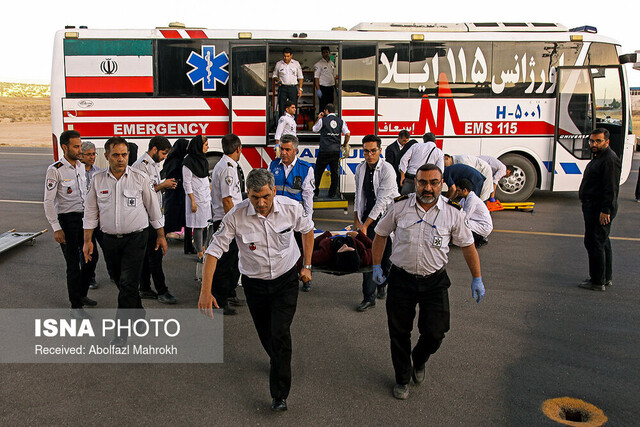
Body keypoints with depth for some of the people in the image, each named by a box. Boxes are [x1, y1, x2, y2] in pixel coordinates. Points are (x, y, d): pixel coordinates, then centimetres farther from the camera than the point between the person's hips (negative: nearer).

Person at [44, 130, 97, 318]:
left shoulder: (81, 166, 9)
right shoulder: (55, 170, -12)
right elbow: (48, 202, -13)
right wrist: (56, 228, -17)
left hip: (84, 218, 7)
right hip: (67, 220, -7)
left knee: (91, 257, 13)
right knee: (74, 264, -2)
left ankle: (81, 294, 33)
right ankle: (75, 306, 12)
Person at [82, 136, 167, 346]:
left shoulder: (140, 178, -5)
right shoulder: (98, 180, 2)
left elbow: (153, 208, 3)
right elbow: (90, 211, 9)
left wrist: (161, 235, 7)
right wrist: (88, 240, 6)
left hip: (135, 237, -3)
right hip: (111, 240, 4)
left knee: (128, 283, -10)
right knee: (122, 283, 14)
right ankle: (139, 314, 37)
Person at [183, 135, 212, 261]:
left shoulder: (202, 159, 13)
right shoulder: (188, 162, -13)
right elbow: (186, 183, -13)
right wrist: (192, 201, -16)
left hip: (206, 196, 8)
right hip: (196, 197, -8)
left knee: (205, 223, 10)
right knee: (198, 225, -3)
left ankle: (202, 247, 24)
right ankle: (200, 253, 4)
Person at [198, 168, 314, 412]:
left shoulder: (291, 208, -16)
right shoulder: (236, 216, -21)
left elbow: (307, 230, 5)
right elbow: (214, 250, -16)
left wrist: (307, 266, 8)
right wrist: (205, 291, -20)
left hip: (286, 280, -1)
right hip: (255, 284, 1)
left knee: (280, 334, -11)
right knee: (266, 335, 15)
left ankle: (279, 394, 1)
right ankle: (280, 363, 48)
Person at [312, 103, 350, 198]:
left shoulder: (323, 120, -2)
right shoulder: (341, 121, 6)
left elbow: (314, 129, 14)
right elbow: (348, 134, -2)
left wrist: (319, 118, 22)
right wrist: (344, 145, 12)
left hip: (324, 151, -3)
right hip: (336, 151, 3)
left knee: (318, 171, 8)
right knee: (335, 172, 10)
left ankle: (315, 192, 12)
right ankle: (332, 193, 13)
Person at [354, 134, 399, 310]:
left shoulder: (387, 170, -16)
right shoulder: (360, 169, 3)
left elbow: (382, 201, -18)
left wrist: (365, 225, -19)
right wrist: (356, 219, 5)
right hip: (368, 216, 4)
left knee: (386, 256, 7)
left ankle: (382, 283, 36)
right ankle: (369, 298, 3)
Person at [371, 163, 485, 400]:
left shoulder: (452, 212, -5)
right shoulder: (400, 207, -5)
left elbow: (467, 245, 6)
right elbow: (380, 234, 9)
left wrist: (477, 278, 5)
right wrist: (376, 266, 6)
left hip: (434, 282, 0)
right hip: (401, 279, 0)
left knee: (435, 332, -2)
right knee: (399, 332, 9)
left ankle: (419, 361, 34)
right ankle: (402, 379, 33)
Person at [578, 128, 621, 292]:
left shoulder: (610, 160, -17)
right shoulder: (598, 157, 17)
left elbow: (611, 188, -22)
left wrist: (605, 210, -25)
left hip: (600, 209, -11)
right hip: (593, 207, 11)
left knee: (594, 243, -7)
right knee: (603, 243, 18)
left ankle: (597, 282, 0)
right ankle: (606, 278, 29)